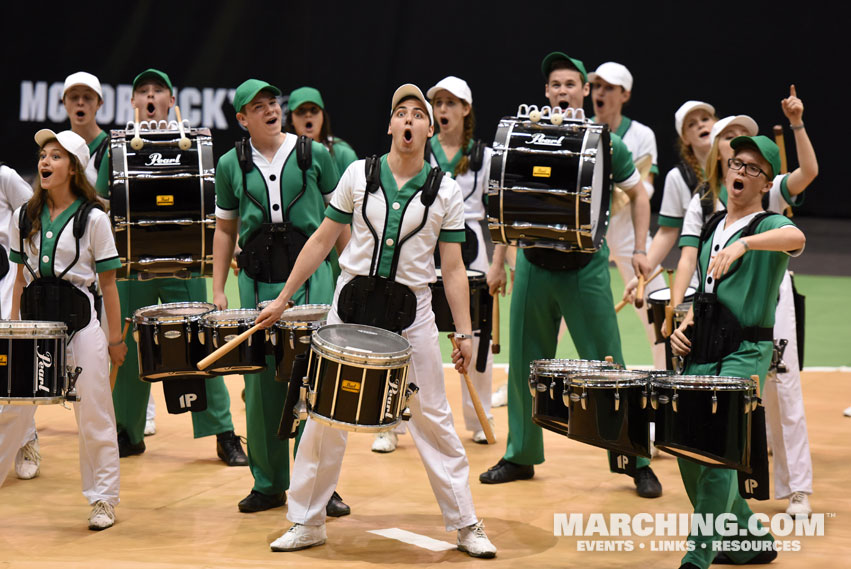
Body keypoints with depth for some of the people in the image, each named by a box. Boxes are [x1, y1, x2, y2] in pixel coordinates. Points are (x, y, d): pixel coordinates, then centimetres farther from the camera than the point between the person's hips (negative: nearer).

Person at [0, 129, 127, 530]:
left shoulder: (93, 219, -2)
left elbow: (108, 283, 0)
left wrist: (115, 338, -1)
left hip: (79, 320, -3)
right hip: (34, 320, 3)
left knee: (93, 415, 2)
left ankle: (103, 500, 12)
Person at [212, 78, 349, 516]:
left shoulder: (314, 154, 3)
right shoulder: (230, 165, 7)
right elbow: (225, 228, 14)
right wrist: (217, 291, 9)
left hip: (311, 276, -2)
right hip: (257, 282, 2)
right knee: (261, 384, 4)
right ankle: (268, 483, 16)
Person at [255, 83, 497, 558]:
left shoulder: (446, 191, 1)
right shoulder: (359, 175, 2)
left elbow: (454, 268, 2)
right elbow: (323, 241, 8)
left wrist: (465, 332, -5)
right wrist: (283, 298, 7)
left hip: (411, 311, -1)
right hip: (352, 302, 1)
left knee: (433, 419, 1)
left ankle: (467, 526, 10)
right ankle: (307, 523, 15)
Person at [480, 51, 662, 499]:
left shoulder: (606, 142, -1)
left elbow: (637, 194, 11)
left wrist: (639, 249, 1)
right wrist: (498, 261, 11)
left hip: (586, 265, -2)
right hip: (534, 264, 3)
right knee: (524, 363, 8)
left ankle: (639, 461, 5)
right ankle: (521, 455, 22)